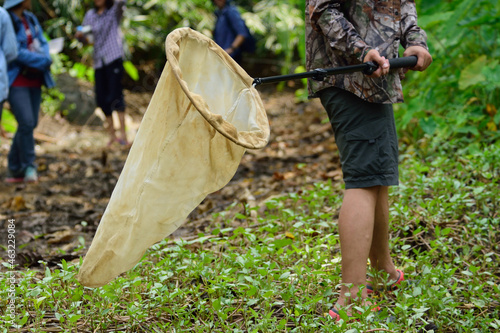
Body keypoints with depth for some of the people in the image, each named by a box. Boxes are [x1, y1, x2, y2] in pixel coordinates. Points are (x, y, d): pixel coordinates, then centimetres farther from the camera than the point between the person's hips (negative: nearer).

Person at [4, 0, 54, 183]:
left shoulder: (30, 18, 11)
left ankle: (14, 170, 14)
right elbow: (15, 52, -18)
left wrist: (44, 58, -10)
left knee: (31, 124, 6)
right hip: (17, 82, -8)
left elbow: (43, 43, 13)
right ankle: (29, 166, -2)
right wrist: (43, 61, -11)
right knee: (26, 122, -15)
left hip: (34, 80, 8)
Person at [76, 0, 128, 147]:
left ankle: (123, 134, -14)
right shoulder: (90, 15, 14)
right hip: (99, 61, 5)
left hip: (114, 58, -5)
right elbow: (86, 38, 16)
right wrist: (80, 35, -6)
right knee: (101, 100, 5)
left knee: (115, 96, -14)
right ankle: (112, 135, 16)